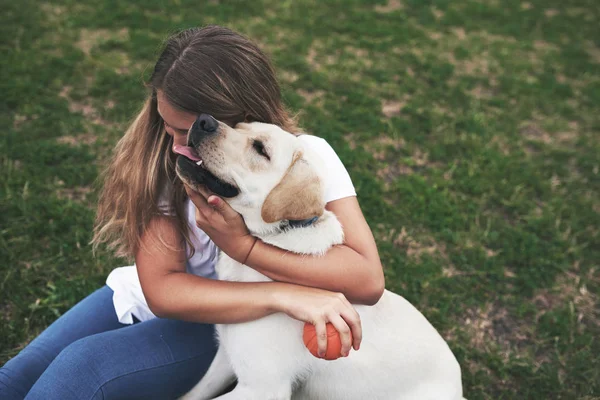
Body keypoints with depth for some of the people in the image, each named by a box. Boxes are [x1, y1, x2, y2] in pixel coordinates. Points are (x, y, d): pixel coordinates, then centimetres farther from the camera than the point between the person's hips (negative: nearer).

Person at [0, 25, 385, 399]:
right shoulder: (162, 156, -20)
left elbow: (368, 279, -31)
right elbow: (161, 289, -24)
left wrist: (242, 244, -36)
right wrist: (285, 295, -36)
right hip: (140, 298, 3)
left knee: (80, 368, -22)